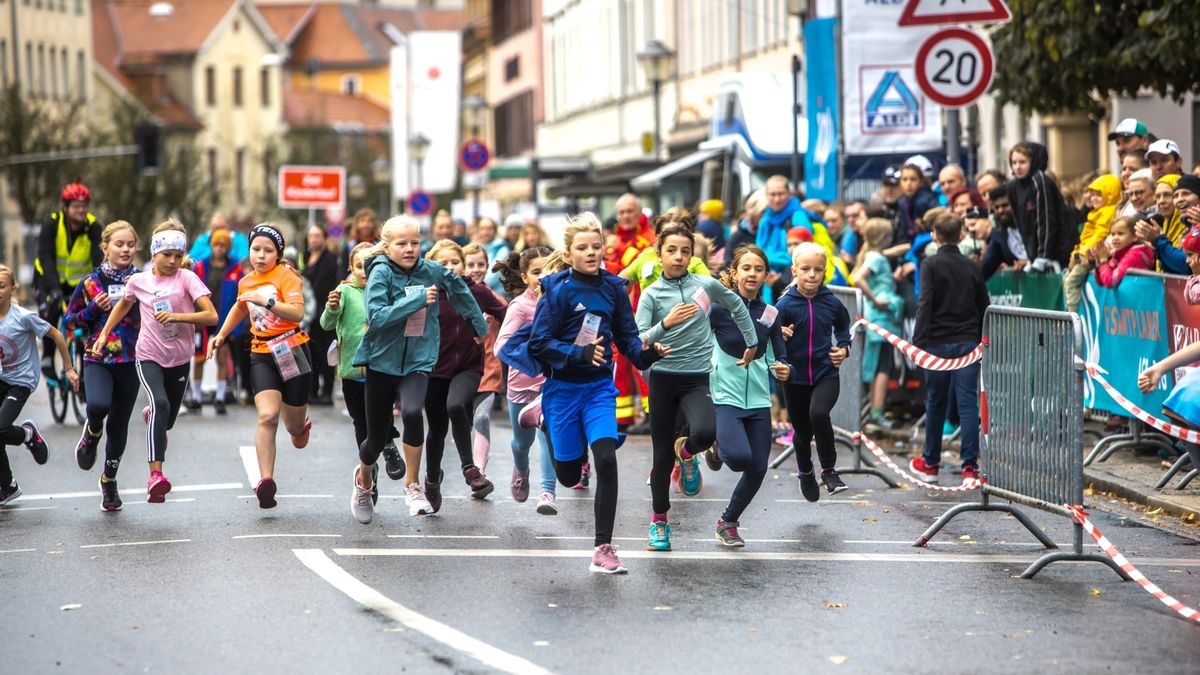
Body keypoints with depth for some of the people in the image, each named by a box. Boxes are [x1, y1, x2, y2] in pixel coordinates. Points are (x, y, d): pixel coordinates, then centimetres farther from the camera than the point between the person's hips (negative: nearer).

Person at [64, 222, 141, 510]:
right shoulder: (91, 284, 0)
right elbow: (70, 321, 6)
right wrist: (94, 309, -11)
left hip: (130, 362, 2)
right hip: (97, 359, -2)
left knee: (119, 424, 8)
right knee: (98, 405, -30)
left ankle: (109, 481, 30)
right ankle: (91, 434, 6)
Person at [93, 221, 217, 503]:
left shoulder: (187, 278, -10)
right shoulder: (138, 281, -2)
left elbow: (211, 316, -19)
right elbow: (124, 304, 22)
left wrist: (177, 316, -31)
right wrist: (104, 334, 17)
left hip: (180, 360, 1)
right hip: (149, 357, -1)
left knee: (166, 421, 14)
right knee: (160, 404, -28)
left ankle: (151, 414, 56)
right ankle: (155, 476, -37)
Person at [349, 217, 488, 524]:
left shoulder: (432, 271, -2)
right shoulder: (381, 273, -11)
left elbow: (461, 292, 17)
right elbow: (376, 316, -24)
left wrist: (480, 325, 29)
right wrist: (419, 299, -25)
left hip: (418, 360, 1)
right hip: (382, 360, -1)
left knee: (412, 411, -30)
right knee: (377, 438, 7)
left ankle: (413, 485, -14)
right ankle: (364, 477, 43)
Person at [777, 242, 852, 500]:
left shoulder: (832, 303, -2)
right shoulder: (785, 305, -9)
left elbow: (843, 328, 18)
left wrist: (844, 348, 1)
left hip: (826, 374, 0)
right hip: (795, 378, 1)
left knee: (818, 413, -28)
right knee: (802, 431, 14)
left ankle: (829, 469, -8)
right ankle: (806, 473, 45)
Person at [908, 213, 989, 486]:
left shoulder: (931, 264, -6)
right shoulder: (972, 267, 8)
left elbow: (925, 304, -16)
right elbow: (983, 307, 14)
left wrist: (919, 341, -18)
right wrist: (980, 340, 24)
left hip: (939, 343, -2)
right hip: (968, 342, 3)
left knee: (936, 403, 10)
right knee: (968, 404, -2)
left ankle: (930, 463, 22)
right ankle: (970, 466, -9)